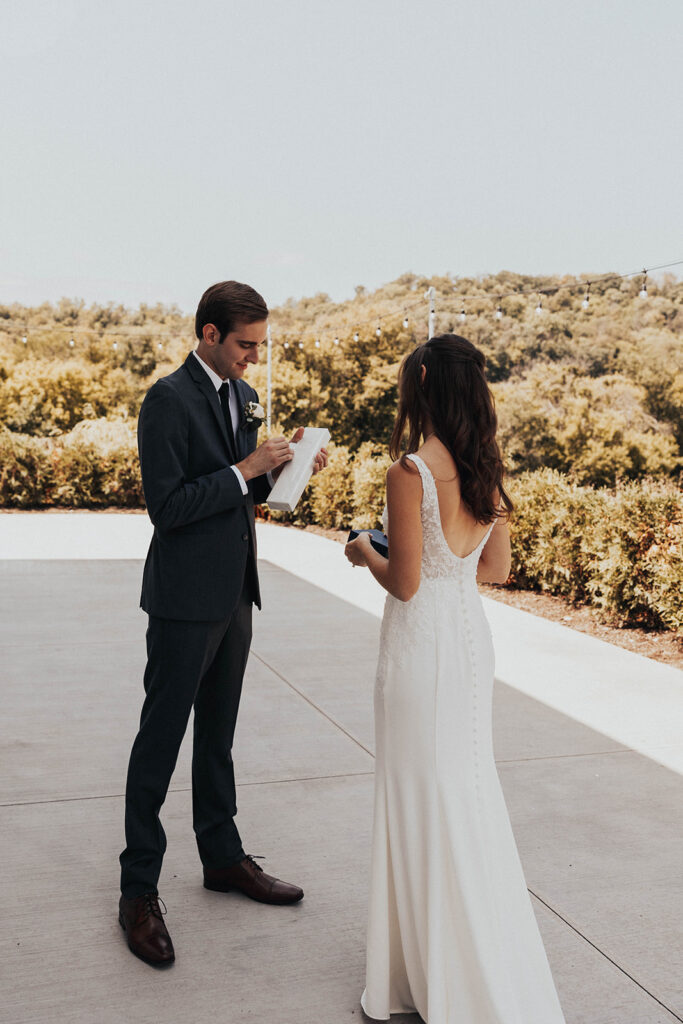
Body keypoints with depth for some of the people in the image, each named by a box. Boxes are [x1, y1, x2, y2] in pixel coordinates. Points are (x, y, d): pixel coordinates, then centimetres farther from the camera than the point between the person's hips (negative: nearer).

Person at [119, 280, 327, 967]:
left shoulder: (243, 396, 11)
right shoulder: (168, 399, -14)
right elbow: (167, 506, -20)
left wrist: (279, 469, -1)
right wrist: (247, 469, -20)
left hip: (234, 594, 8)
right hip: (186, 599, -8)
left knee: (217, 736, 18)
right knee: (160, 742, 1)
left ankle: (222, 857, 33)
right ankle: (139, 891, 13)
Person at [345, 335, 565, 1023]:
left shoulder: (412, 469, -19)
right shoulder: (485, 467, 4)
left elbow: (405, 582, -18)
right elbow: (494, 567, 10)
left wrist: (365, 553, 0)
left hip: (421, 642, -7)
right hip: (472, 636, 8)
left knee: (423, 799, 7)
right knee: (468, 789, 20)